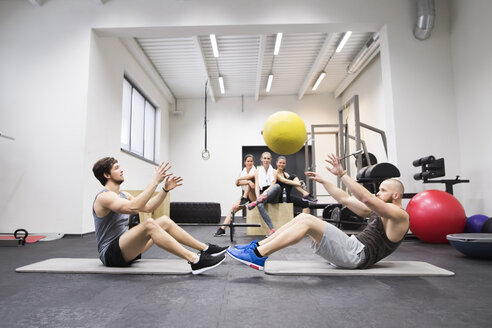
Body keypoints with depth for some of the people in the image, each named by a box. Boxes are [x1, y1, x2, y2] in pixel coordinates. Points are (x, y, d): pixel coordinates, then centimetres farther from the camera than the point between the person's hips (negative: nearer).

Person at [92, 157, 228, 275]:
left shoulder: (123, 195, 14)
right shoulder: (104, 196, -16)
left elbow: (148, 207, 13)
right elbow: (133, 207, -33)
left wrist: (165, 189, 0)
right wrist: (155, 181, -32)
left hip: (124, 247, 9)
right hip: (110, 254, -9)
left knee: (164, 221, -2)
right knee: (149, 224, -33)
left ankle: (205, 248, -2)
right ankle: (195, 261, -39)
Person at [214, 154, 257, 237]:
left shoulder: (256, 171, 1)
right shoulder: (242, 172, 11)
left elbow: (251, 176, -25)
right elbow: (238, 183, -11)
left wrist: (239, 179, -18)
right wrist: (248, 182, -29)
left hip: (253, 196, -4)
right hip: (244, 194, 4)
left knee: (249, 181, -25)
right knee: (234, 207, -13)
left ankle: (244, 200, -30)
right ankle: (222, 229, -15)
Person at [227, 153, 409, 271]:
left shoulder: (400, 216, -2)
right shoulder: (377, 212, 25)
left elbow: (366, 198, -21)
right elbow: (346, 200, 23)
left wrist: (342, 174, -27)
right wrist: (323, 181, 18)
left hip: (358, 255, -9)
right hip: (353, 248, 9)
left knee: (307, 221, -24)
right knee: (304, 216, -3)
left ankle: (257, 254, -26)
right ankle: (258, 247, -8)